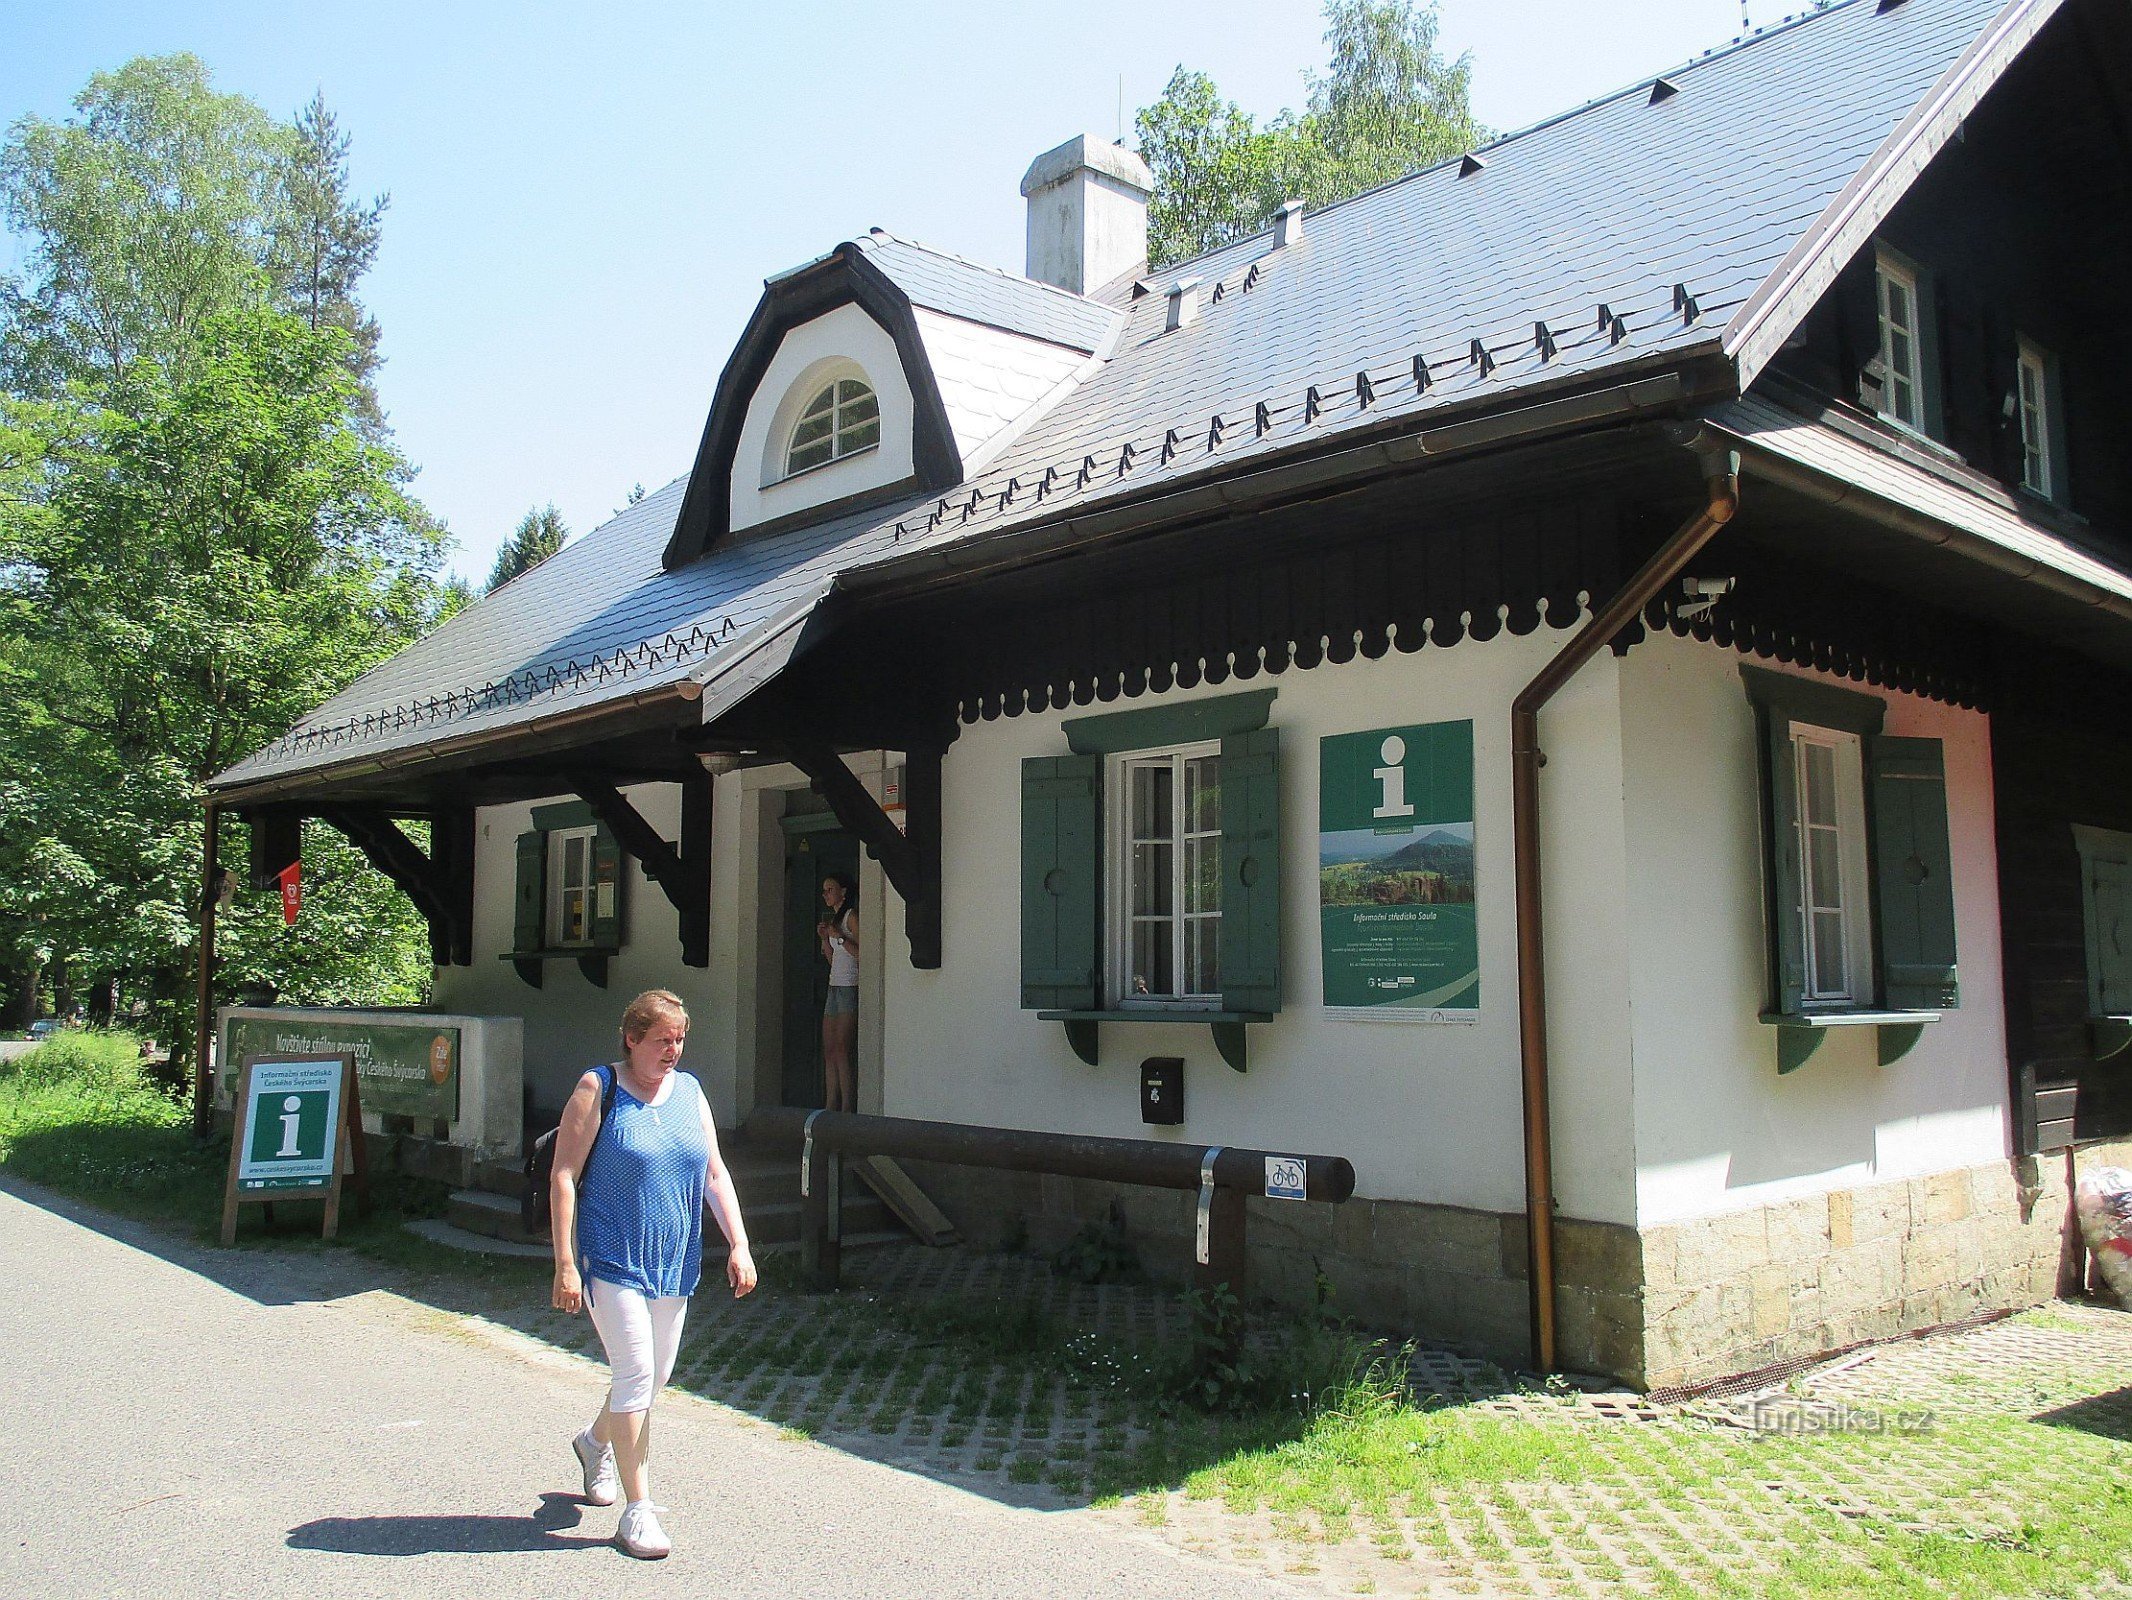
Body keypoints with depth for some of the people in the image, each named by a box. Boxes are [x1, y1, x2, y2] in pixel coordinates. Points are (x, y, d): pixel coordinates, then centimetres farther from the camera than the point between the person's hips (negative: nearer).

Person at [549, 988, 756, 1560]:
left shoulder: (688, 1092, 8)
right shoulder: (598, 1089, -8)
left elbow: (715, 1173, 9)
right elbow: (564, 1176, -10)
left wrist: (738, 1244, 0)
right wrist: (565, 1264, -15)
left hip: (674, 1262, 6)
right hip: (612, 1260, -6)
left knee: (655, 1376, 16)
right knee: (635, 1374, -9)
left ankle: (596, 1442, 45)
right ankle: (638, 1510, 3)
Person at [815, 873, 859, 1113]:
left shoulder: (852, 916, -7)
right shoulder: (833, 918, 21)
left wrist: (839, 937, -16)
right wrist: (825, 938, 11)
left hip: (850, 988, -9)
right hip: (834, 987, 9)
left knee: (841, 1051, -13)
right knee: (829, 1052, 4)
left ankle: (848, 1111, -12)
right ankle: (831, 1109, 5)